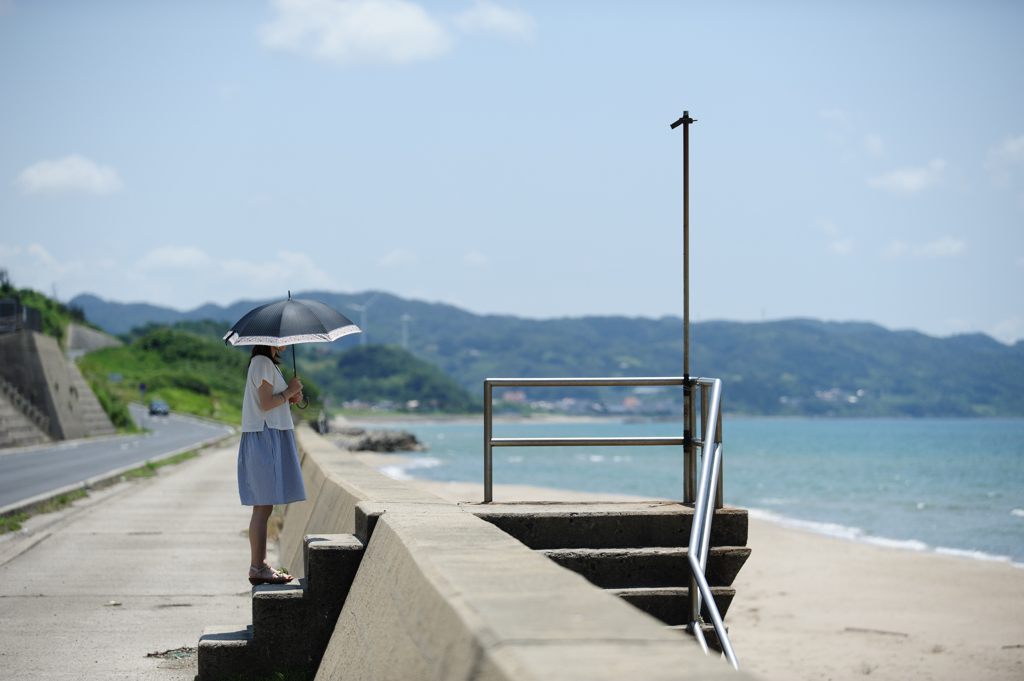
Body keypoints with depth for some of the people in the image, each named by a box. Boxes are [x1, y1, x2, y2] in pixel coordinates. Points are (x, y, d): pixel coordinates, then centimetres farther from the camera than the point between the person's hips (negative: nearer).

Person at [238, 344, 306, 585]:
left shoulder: (266, 363, 20)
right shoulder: (263, 363, -11)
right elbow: (266, 404, -18)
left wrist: (289, 399, 9)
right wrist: (290, 391, -6)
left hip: (271, 437, 10)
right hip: (265, 437, -10)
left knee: (263, 507, 10)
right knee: (263, 507, -9)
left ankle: (261, 565, 13)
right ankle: (257, 568, -9)